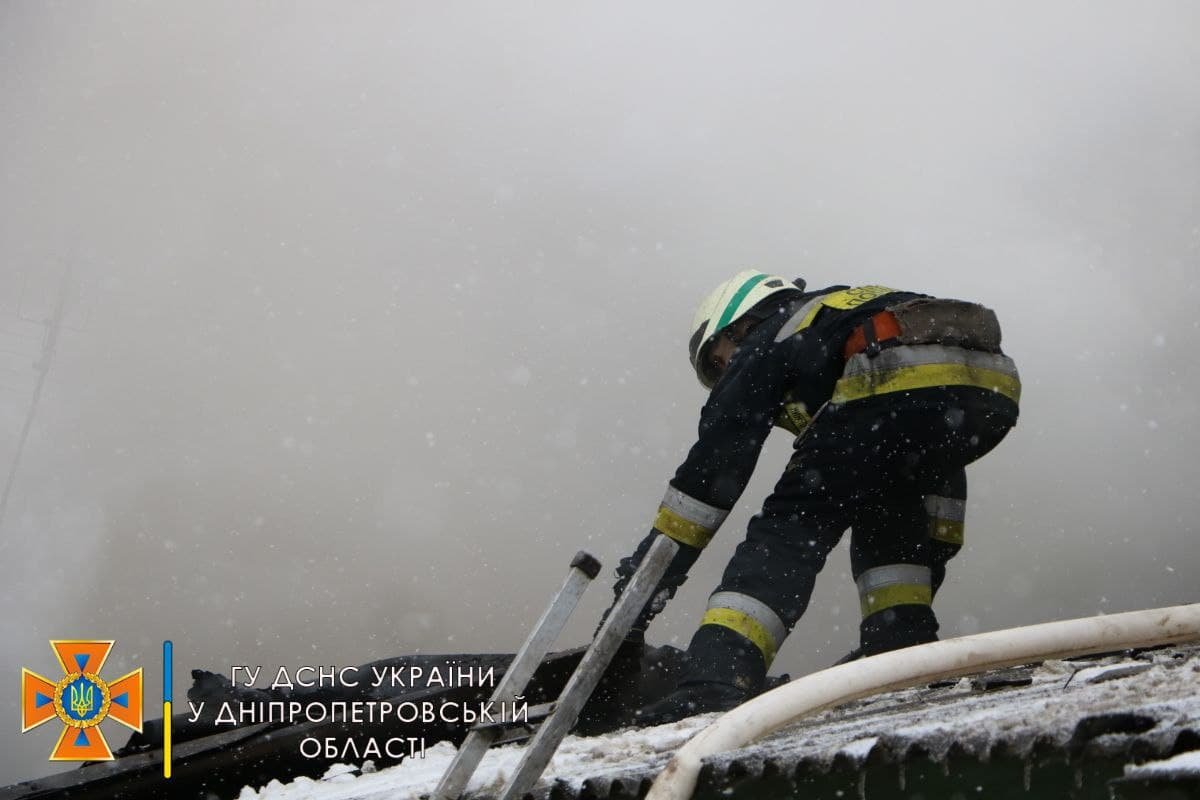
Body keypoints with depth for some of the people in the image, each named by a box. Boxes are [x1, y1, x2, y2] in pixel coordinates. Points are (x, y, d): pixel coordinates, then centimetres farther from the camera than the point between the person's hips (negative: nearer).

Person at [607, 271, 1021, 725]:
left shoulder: (765, 343, 22)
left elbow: (712, 467, 16)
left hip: (899, 387, -7)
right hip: (994, 388, 7)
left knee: (792, 524, 0)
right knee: (884, 511, 28)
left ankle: (718, 676, -14)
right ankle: (906, 653, 14)